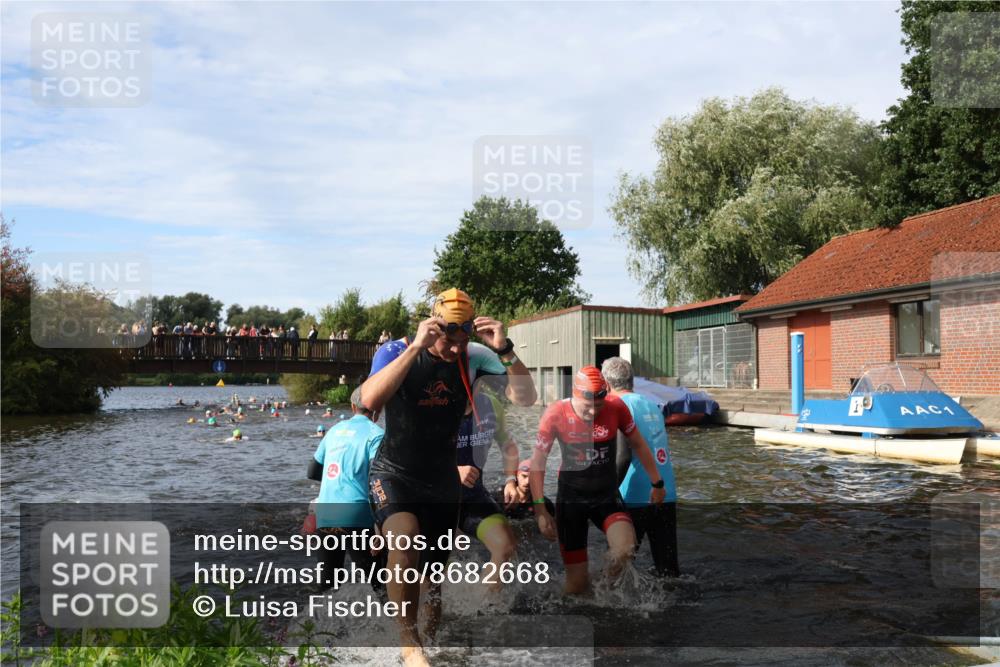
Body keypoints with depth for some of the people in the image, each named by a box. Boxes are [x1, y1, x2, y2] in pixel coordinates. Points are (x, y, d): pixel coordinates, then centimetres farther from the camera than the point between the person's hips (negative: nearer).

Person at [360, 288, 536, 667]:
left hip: (442, 478, 4)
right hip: (394, 473, -4)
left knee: (436, 571, 13)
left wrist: (503, 349, -26)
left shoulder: (471, 360, -7)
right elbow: (369, 399, -35)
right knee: (405, 535, -32)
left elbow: (525, 397, -13)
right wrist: (417, 347, -37)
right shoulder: (396, 351, -16)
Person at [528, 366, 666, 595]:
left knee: (625, 548, -27)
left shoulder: (616, 407, -11)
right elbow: (538, 461, -9)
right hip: (571, 498, -1)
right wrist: (540, 510, -13)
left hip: (607, 496, 1)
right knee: (577, 585, -3)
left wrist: (657, 483, 10)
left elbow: (638, 444, 5)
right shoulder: (556, 414, -15)